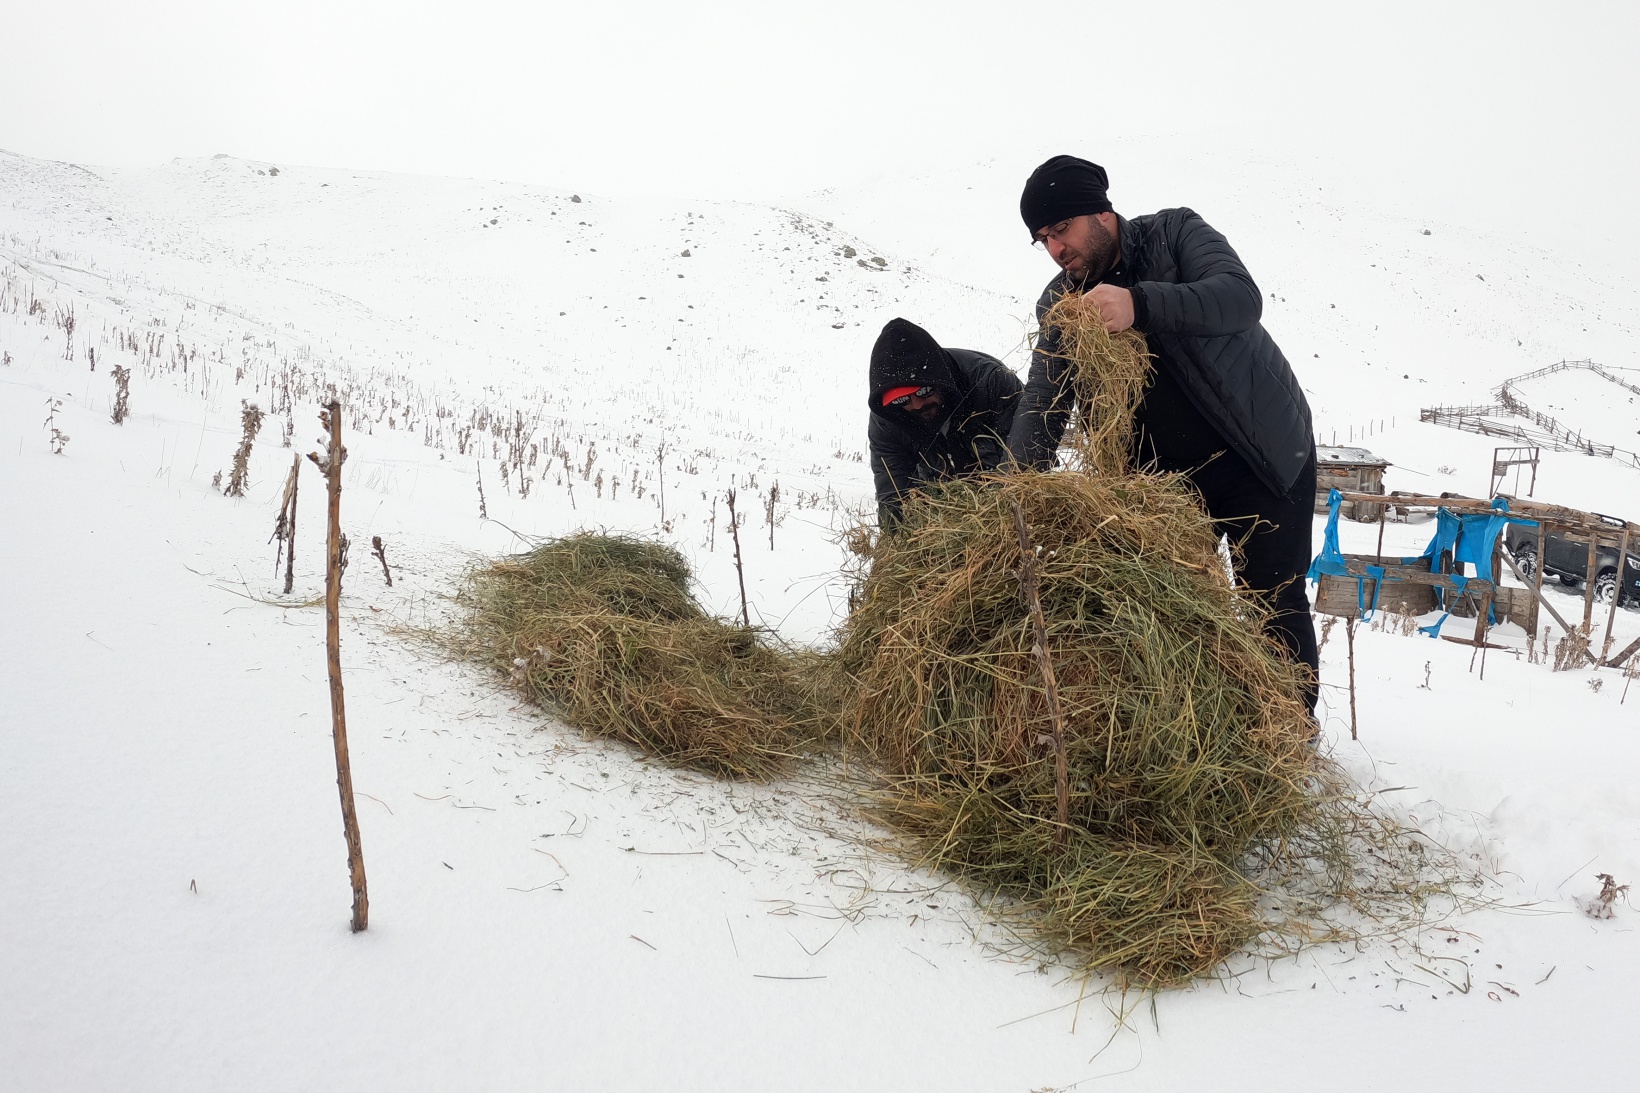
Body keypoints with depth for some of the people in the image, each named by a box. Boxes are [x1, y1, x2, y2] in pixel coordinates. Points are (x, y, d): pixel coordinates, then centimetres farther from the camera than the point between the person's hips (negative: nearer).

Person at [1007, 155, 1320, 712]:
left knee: (1275, 601, 0)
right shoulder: (1058, 304, 0)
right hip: (1169, 473, 4)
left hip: (1265, 454, -4)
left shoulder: (1176, 233, -12)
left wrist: (1141, 305, -45)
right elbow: (1043, 402, -6)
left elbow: (1241, 298, -29)